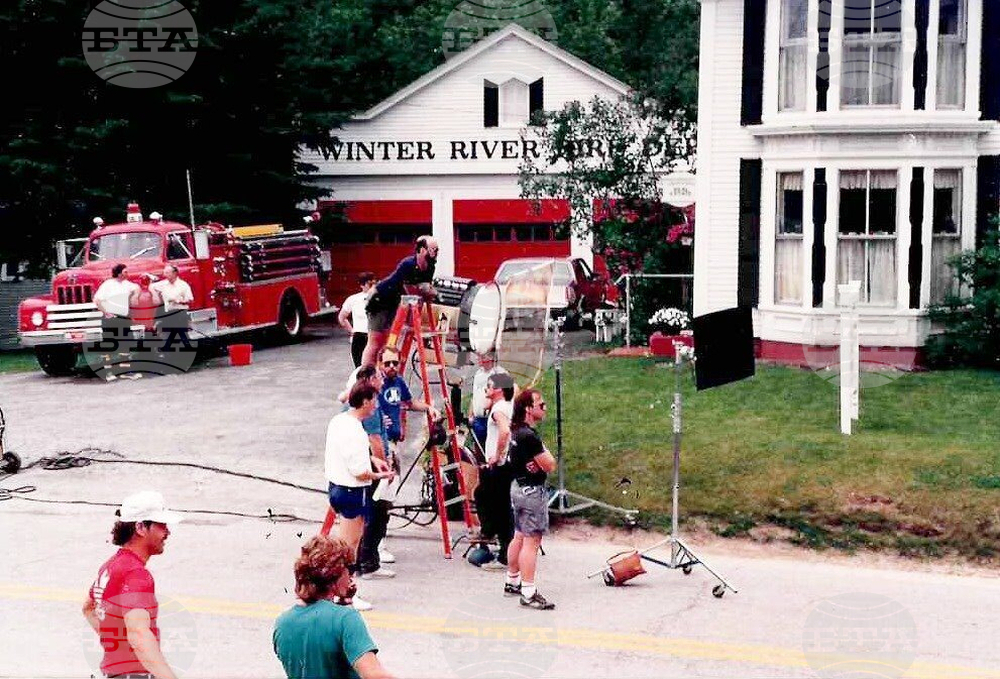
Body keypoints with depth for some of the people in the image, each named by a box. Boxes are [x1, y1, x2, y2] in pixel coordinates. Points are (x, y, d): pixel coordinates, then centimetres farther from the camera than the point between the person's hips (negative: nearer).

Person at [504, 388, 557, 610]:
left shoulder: (517, 432, 7)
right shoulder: (530, 436, -23)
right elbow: (550, 465, -19)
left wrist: (537, 462, -11)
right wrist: (543, 455, -2)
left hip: (518, 486, 10)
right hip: (532, 490, -10)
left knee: (520, 536, 19)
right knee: (531, 541, -9)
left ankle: (512, 581, 30)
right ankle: (529, 593, -10)